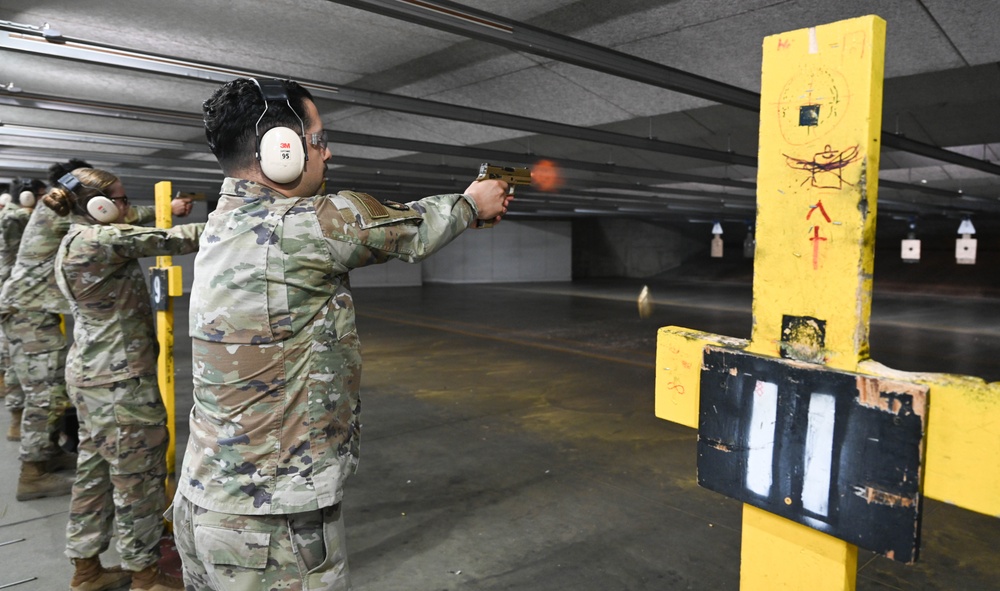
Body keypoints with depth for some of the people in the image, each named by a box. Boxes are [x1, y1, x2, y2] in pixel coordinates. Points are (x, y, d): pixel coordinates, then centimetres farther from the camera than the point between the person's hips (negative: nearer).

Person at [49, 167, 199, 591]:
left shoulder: (76, 241, 11)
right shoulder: (99, 240, -19)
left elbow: (132, 236, 24)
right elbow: (170, 241, -19)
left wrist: (170, 213, 19)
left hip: (91, 374, 10)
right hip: (120, 380, -10)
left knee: (95, 469, 18)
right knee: (138, 476, 3)